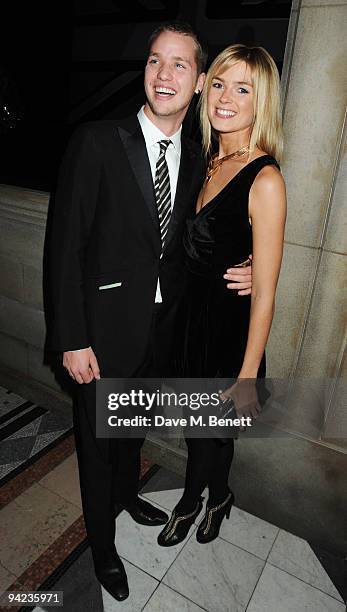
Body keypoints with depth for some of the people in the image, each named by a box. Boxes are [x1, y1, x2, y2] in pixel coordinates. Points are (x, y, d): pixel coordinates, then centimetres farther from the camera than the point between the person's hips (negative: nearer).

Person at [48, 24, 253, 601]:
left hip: (163, 327, 5)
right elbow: (66, 245, -14)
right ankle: (103, 543, 42)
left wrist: (237, 273, -7)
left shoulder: (197, 159, 3)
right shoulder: (96, 142, -13)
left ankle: (126, 494, 57)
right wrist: (72, 340, -15)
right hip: (106, 329, -4)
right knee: (98, 438, 15)